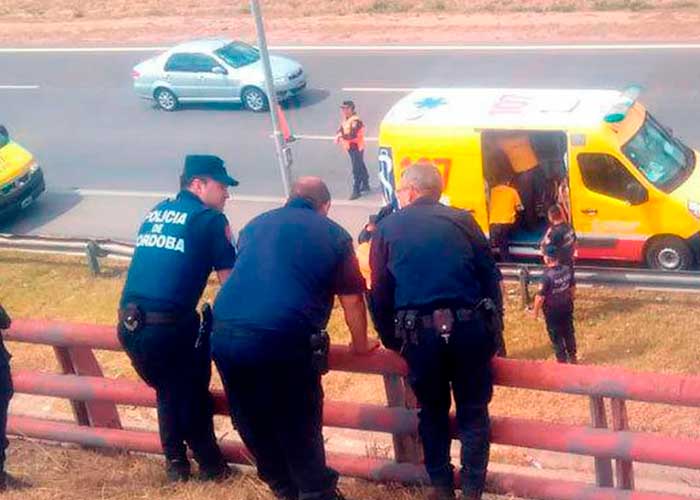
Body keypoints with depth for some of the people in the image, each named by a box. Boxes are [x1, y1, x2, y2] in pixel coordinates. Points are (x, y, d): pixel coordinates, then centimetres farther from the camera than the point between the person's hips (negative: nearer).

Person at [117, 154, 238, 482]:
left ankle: (175, 463, 39)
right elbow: (230, 280, -4)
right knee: (193, 395, 17)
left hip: (128, 324, 6)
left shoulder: (156, 212, 17)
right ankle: (210, 466, 33)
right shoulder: (210, 219, -2)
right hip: (169, 326, -6)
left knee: (166, 392, 27)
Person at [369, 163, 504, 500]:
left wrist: (390, 340, 18)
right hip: (469, 327, 0)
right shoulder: (461, 220, 11)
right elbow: (491, 277, 8)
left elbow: (379, 293, 8)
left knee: (432, 411, 19)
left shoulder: (387, 228, 10)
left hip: (420, 332, 0)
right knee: (473, 411, 14)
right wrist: (493, 329, 14)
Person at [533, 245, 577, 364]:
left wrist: (536, 310, -9)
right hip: (567, 306, 6)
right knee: (569, 332, 22)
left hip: (552, 310, -6)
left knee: (556, 335, 12)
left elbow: (540, 297, -24)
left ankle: (562, 360, 22)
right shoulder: (567, 270, -10)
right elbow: (573, 287, 5)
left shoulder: (547, 275, -29)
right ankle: (572, 357, 36)